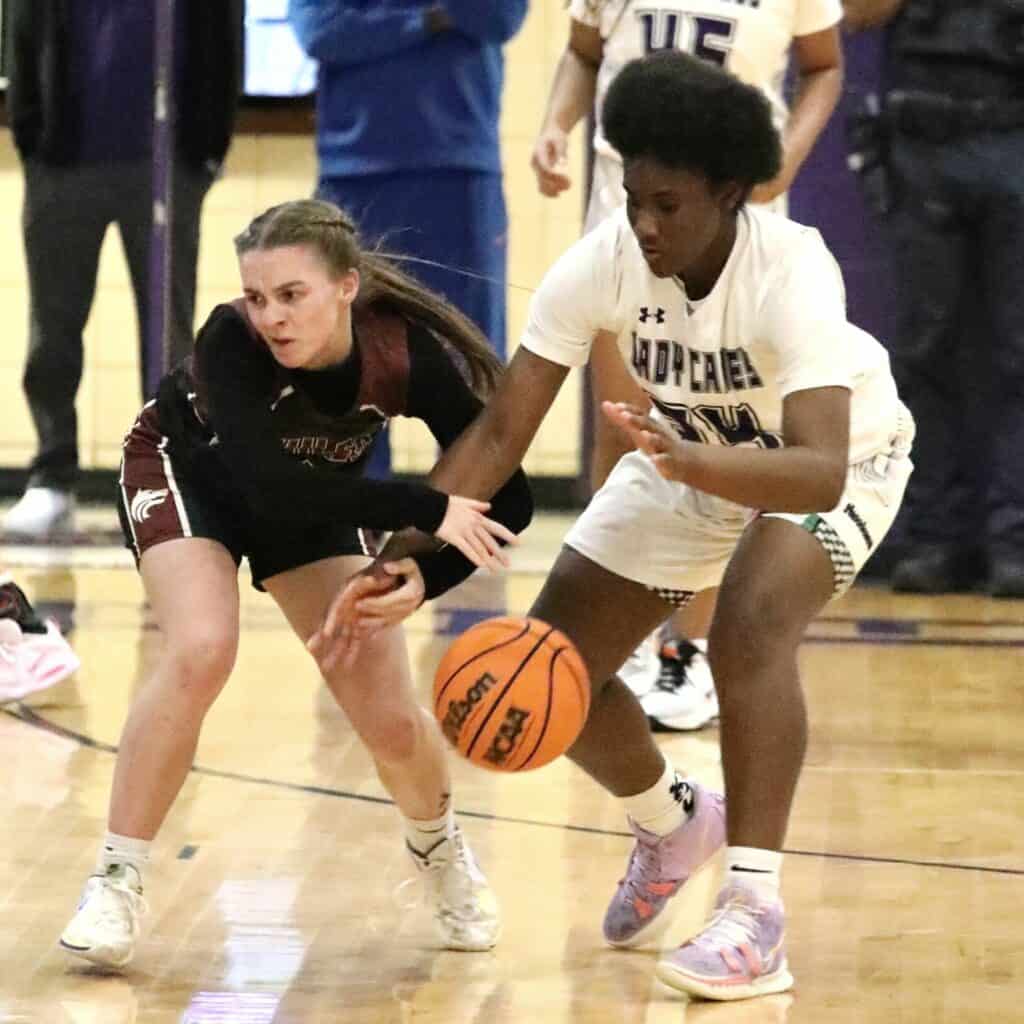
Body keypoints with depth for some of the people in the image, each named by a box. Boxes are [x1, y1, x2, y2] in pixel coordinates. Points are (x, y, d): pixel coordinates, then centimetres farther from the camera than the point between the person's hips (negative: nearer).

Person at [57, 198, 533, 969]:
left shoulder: (409, 355, -34)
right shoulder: (231, 343, -39)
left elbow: (504, 499, -28)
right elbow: (268, 487, -48)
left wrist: (411, 581, -40)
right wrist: (425, 511, -51)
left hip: (317, 495, 2)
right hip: (187, 469, -2)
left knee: (389, 719, -5)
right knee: (201, 653, -29)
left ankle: (440, 850, 29)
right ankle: (116, 882, -15)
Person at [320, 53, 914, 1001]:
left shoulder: (791, 275, -38)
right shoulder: (598, 266, -26)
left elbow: (820, 471, -48)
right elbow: (498, 434, -22)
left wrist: (690, 464, -65)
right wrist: (401, 566, -34)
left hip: (831, 458, -5)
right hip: (687, 456, 5)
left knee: (749, 628, -34)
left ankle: (756, 917, -26)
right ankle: (671, 828, 29)